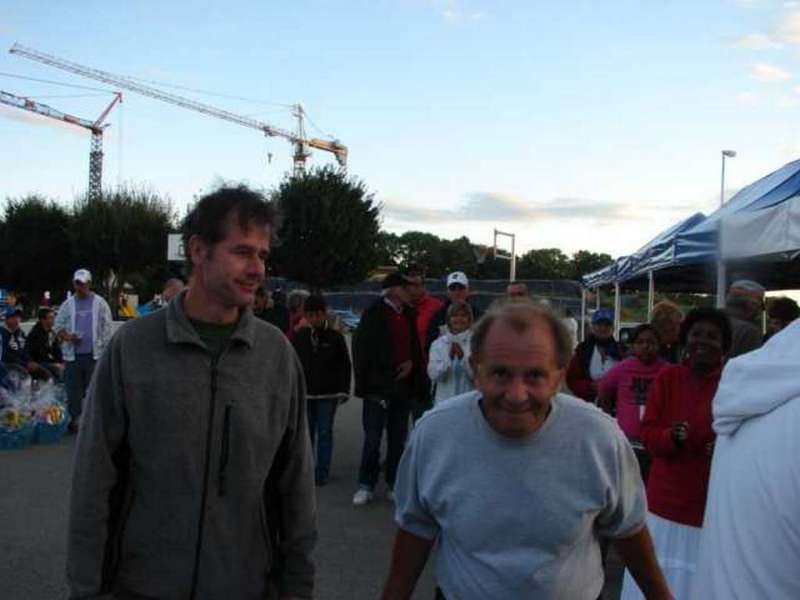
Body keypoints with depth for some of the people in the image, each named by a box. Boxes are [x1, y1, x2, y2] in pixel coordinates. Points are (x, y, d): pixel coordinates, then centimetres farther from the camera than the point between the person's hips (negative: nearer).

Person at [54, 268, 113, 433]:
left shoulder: (99, 303, 3)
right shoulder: (68, 304, 9)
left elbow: (107, 328, 1)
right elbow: (57, 326, 11)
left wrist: (106, 350, -6)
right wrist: (67, 336, -10)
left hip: (94, 354, -2)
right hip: (72, 354, 2)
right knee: (73, 388, 6)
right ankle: (75, 418, 17)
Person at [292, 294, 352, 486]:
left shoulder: (335, 337, -2)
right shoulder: (299, 337, 3)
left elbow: (345, 366, 2)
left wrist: (343, 390, -2)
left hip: (328, 393, -2)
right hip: (305, 393, 2)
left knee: (325, 432, 2)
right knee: (306, 432, 8)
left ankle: (322, 472, 8)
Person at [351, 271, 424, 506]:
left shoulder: (408, 314, 9)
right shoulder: (374, 313, -7)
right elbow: (361, 348, -9)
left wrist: (411, 362, -2)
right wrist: (364, 383, -13)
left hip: (402, 384, 5)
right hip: (378, 386, -5)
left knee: (398, 438, 11)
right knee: (372, 438, 0)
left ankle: (394, 484, 22)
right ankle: (366, 486, 11)